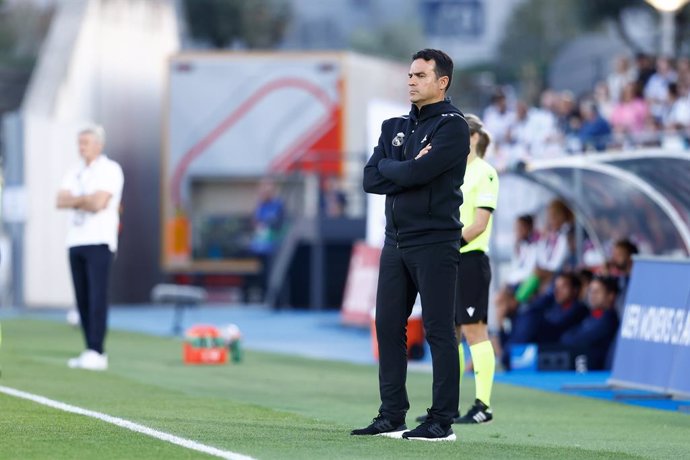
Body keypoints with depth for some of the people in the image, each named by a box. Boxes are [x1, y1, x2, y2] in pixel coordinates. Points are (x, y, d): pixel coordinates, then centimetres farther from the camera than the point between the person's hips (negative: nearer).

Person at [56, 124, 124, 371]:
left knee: (97, 297, -12)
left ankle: (96, 353, -16)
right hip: (75, 240, 7)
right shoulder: (75, 172, 17)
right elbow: (61, 201, 4)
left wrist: (75, 200, -1)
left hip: (99, 241, -7)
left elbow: (98, 203, -15)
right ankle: (90, 353, 6)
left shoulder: (110, 170, -3)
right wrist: (86, 199, -10)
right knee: (82, 298, 4)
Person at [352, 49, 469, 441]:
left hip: (434, 242, -7)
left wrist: (390, 168, -2)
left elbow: (416, 173, -19)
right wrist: (409, 169, -7)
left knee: (439, 331, -6)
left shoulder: (453, 126, -6)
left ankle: (442, 421, -5)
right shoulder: (395, 127, 17)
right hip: (396, 242, 7)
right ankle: (392, 417, 11)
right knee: (389, 327, 6)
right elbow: (372, 180, 5)